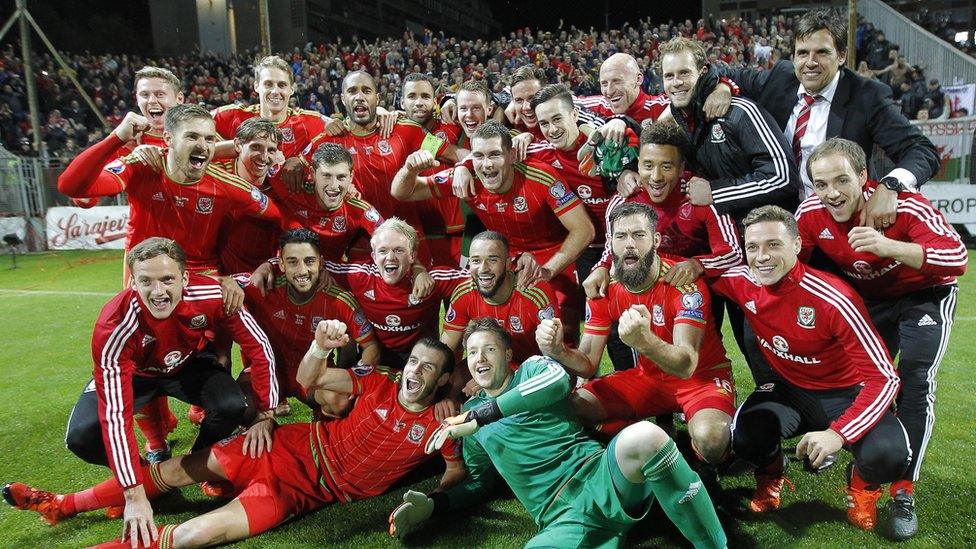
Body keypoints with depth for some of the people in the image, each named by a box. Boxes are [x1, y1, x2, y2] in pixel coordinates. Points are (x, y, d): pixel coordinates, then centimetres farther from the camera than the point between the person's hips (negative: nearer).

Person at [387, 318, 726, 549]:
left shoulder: (532, 368, 13)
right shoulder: (470, 411, 23)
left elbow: (559, 381, -14)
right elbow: (479, 483, 29)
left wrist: (480, 416, -11)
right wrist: (432, 505, 9)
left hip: (599, 475, -1)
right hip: (562, 517, 1)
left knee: (642, 437, -37)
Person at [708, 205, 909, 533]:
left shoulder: (834, 299, -28)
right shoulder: (743, 283, -14)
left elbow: (885, 377, -26)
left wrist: (838, 433, -38)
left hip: (846, 394, -2)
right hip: (789, 390, 2)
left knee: (888, 456, -31)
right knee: (745, 436, -30)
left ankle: (863, 484, 9)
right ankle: (772, 472, 10)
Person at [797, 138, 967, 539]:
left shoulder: (901, 205, -31)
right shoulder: (810, 213, -19)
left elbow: (958, 258, -39)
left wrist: (888, 246, -52)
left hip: (925, 294, -4)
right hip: (870, 299, 4)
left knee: (914, 381, -18)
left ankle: (903, 493, -9)